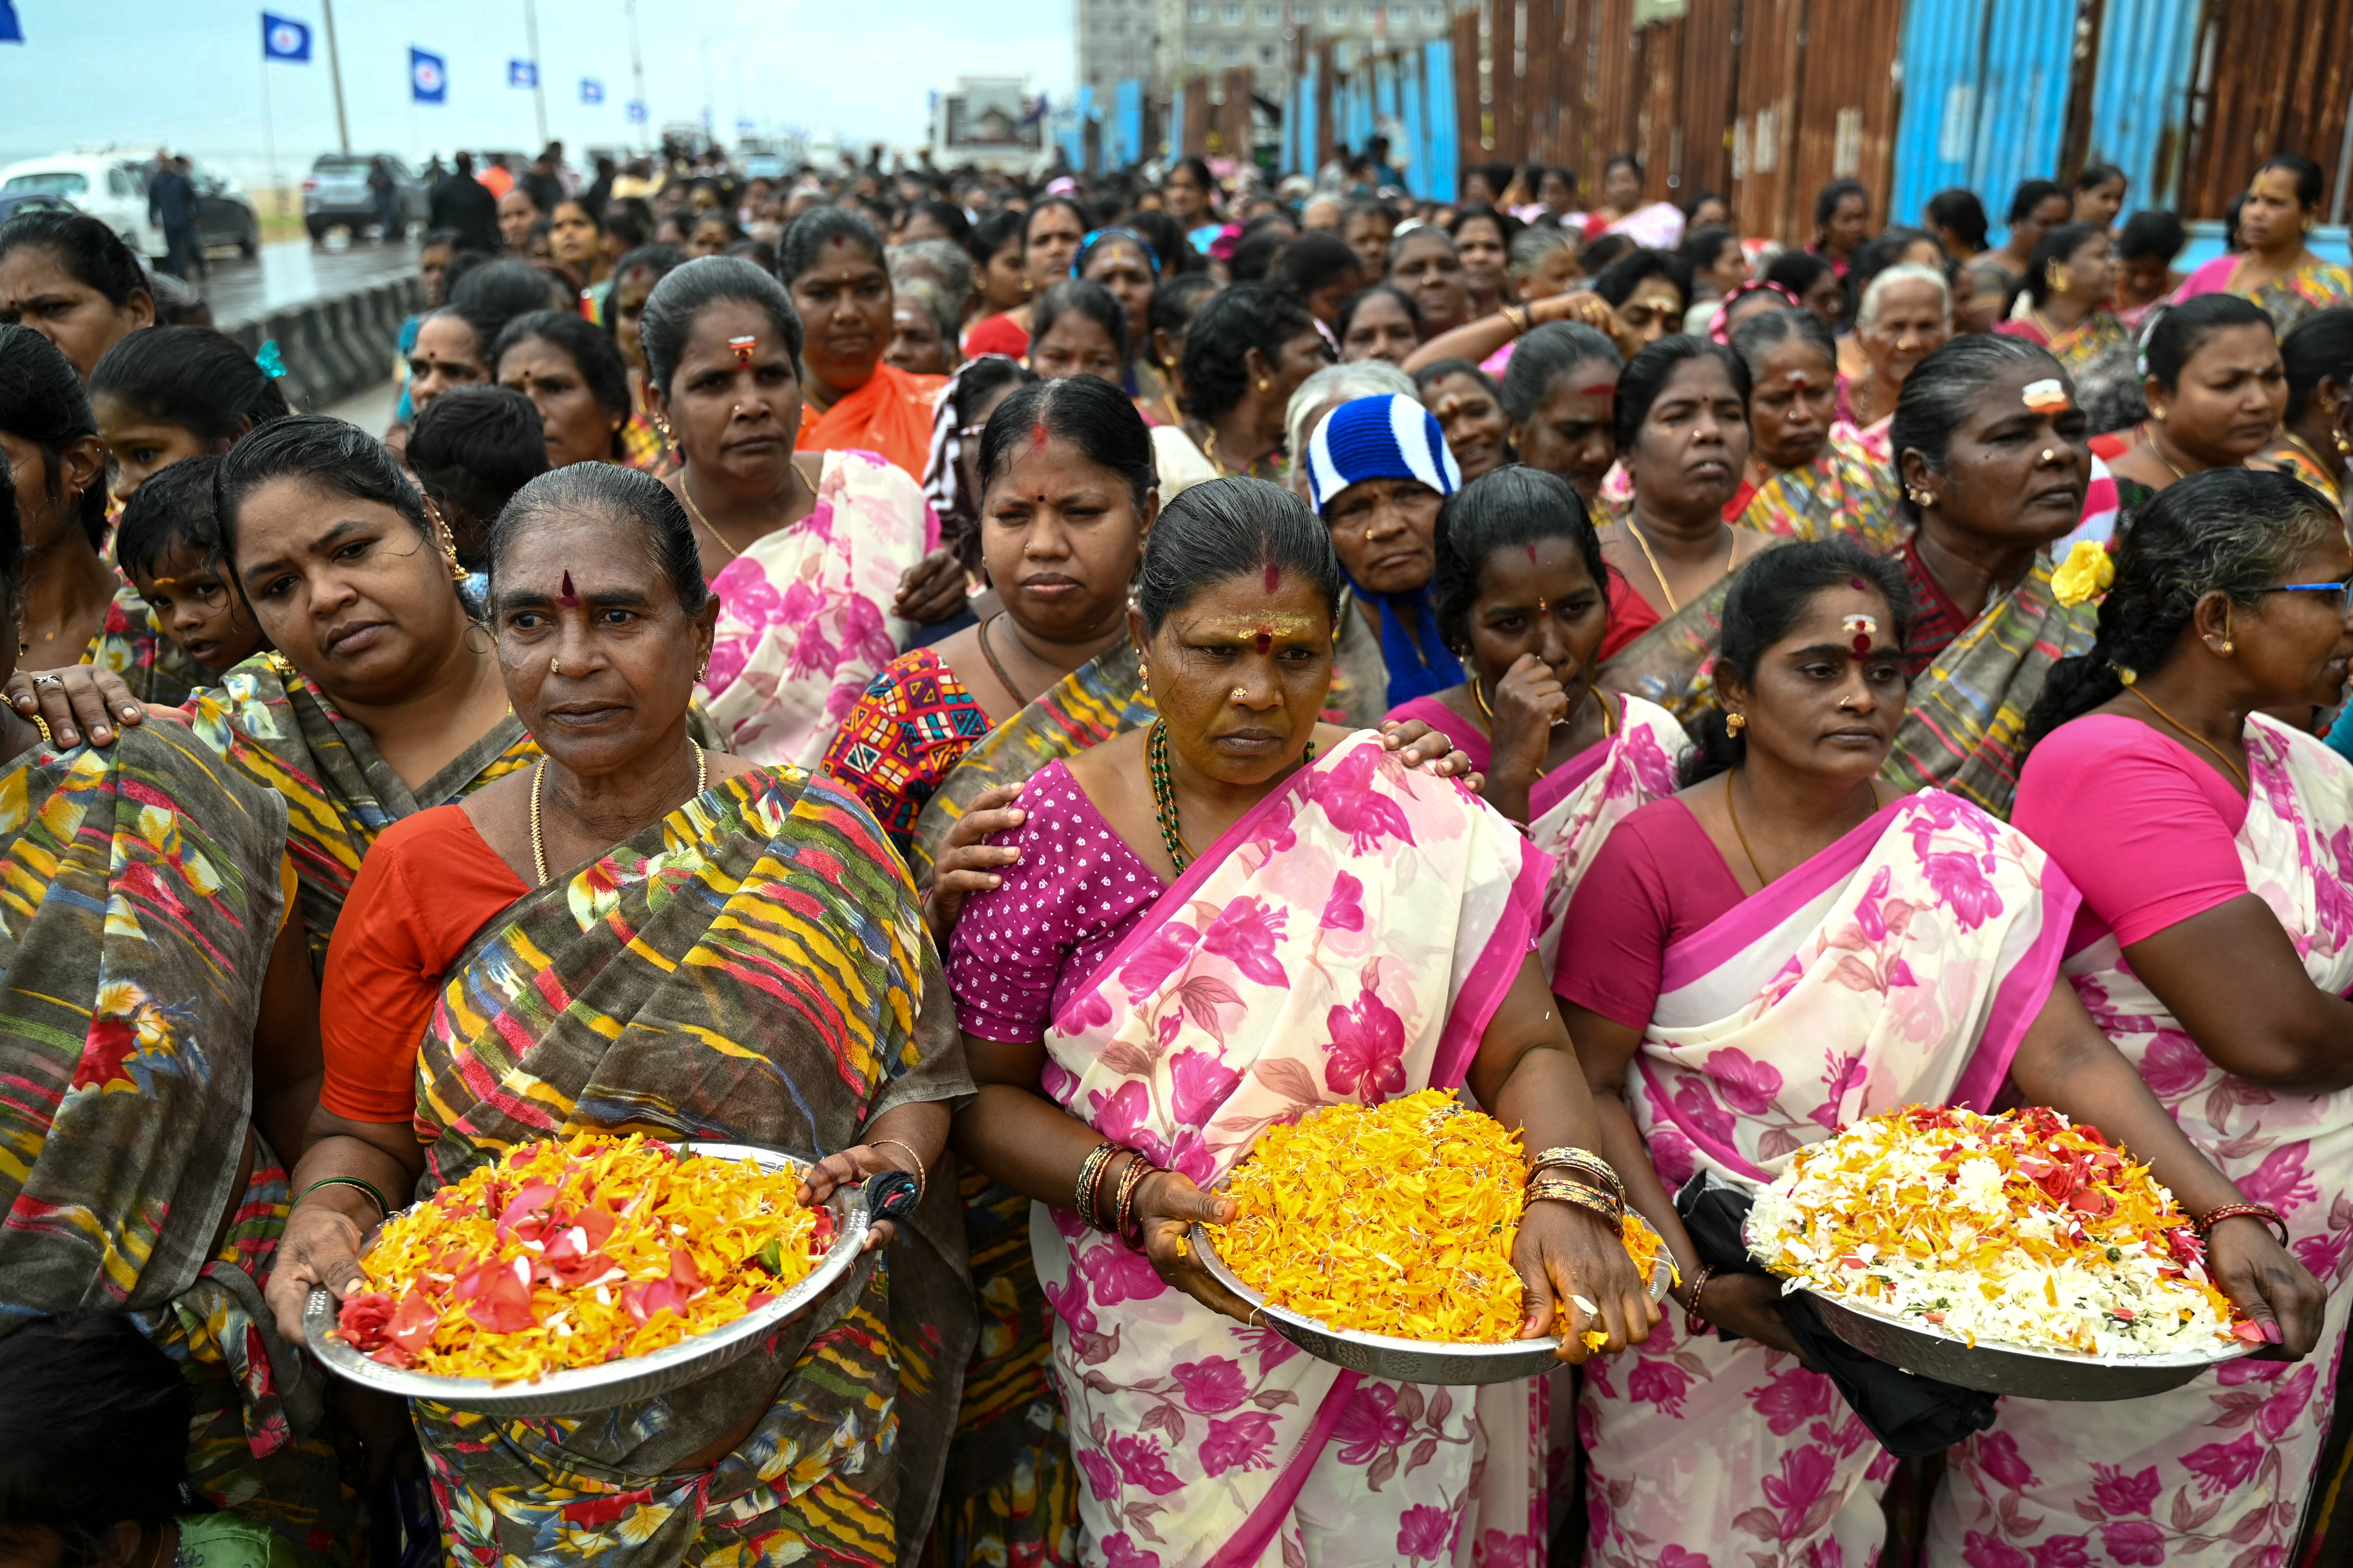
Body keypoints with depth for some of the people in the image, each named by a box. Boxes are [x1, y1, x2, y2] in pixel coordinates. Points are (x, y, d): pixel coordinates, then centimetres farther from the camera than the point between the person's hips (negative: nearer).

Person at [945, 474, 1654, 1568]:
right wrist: (1127, 1192, -19)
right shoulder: (1055, 828, -8)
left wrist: (1566, 1198, -27)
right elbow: (985, 1090, -4)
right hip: (1157, 1356, 0)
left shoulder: (1412, 822, -9)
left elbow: (1526, 1050, -8)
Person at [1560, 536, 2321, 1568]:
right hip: (1685, 1277, -2)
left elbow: (2067, 1059, -14)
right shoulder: (1654, 856, -16)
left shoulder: (1964, 861, -7)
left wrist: (2228, 1219, -27)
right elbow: (1593, 1085, -13)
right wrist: (1693, 1277, -20)